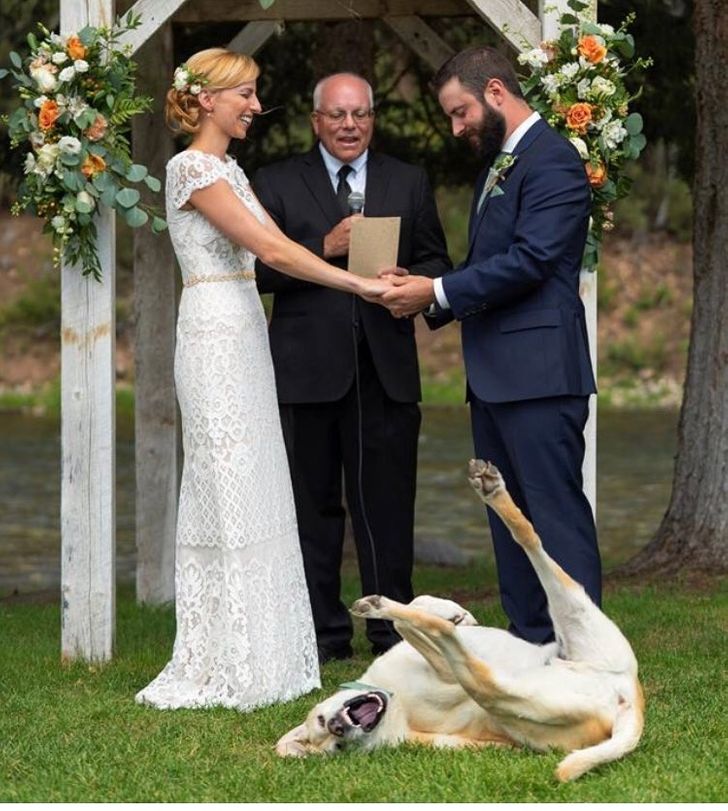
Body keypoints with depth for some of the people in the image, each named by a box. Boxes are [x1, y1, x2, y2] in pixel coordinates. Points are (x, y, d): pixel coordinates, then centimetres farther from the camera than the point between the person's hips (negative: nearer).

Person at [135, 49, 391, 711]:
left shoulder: (229, 170, 16)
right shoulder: (192, 168, -12)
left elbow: (277, 248, 11)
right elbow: (269, 249, -18)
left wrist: (365, 275, 1)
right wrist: (358, 284, -18)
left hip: (246, 334, 9)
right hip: (216, 336, -9)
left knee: (254, 487, 9)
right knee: (229, 490, -7)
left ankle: (257, 652, 14)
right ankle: (225, 666, -2)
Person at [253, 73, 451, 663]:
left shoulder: (409, 183, 14)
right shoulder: (277, 184, 7)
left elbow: (436, 263, 12)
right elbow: (260, 270, -3)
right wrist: (325, 249, -15)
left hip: (386, 369, 1)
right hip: (308, 368, -1)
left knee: (388, 503, 0)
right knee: (314, 504, 3)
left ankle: (393, 630, 7)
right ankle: (325, 632, 9)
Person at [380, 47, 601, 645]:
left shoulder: (551, 159, -11)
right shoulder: (498, 164, 20)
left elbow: (530, 260, -20)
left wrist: (437, 292, -15)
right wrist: (429, 297, 5)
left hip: (538, 371, -10)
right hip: (495, 373, 10)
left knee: (557, 512, -10)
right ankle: (532, 646, 16)